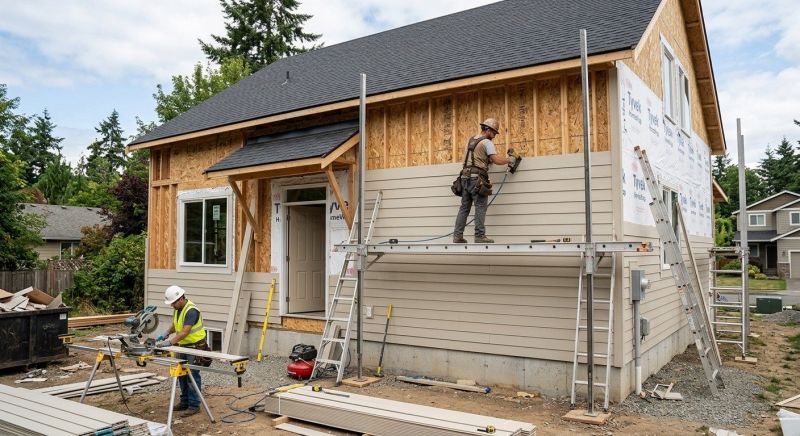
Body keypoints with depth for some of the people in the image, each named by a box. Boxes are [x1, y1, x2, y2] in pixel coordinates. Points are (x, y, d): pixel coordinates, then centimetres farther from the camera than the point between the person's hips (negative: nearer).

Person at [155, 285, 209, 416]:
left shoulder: (191, 311, -24)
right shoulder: (178, 309, 5)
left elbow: (185, 333, -31)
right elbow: (175, 325, 20)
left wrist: (169, 342, -36)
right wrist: (165, 334, 3)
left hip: (195, 347, -9)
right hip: (183, 346, 9)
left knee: (192, 376, -4)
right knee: (182, 375, 15)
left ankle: (194, 405, 4)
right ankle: (185, 401, 26)